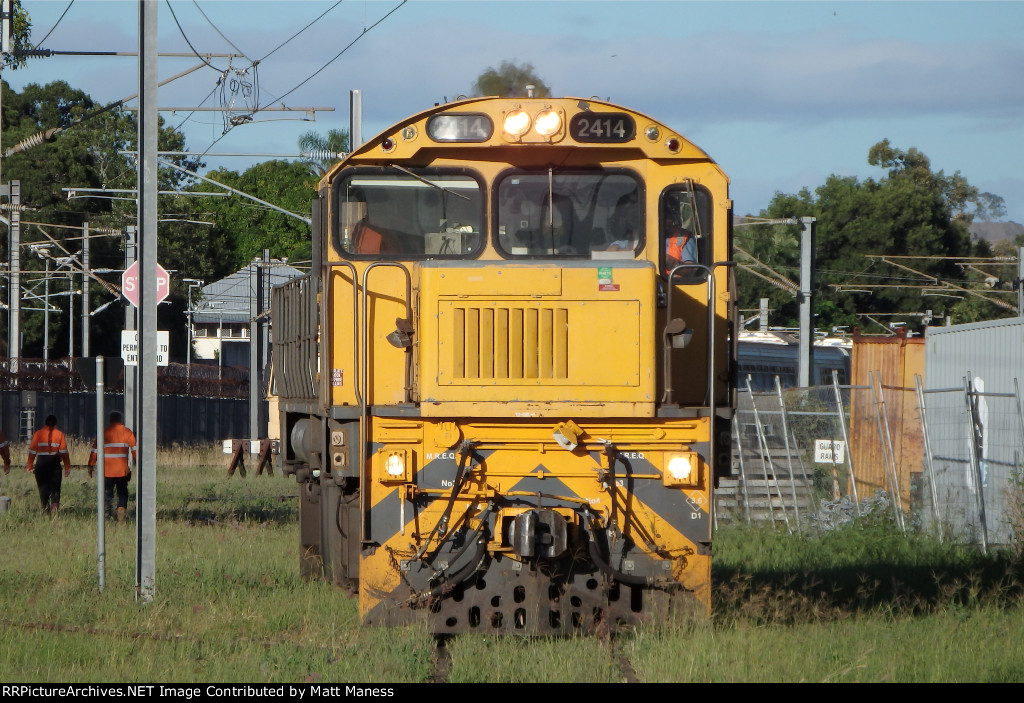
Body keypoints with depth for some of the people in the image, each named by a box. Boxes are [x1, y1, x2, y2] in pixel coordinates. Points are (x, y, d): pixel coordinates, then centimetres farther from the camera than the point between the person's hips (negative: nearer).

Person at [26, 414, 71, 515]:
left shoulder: (38, 433, 1)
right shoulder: (60, 434, 1)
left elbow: (32, 451, 1)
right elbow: (64, 452, -1)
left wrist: (30, 466, 7)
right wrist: (67, 468, 2)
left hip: (41, 464, 0)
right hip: (55, 464, 0)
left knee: (43, 487, 10)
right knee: (55, 487, 3)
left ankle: (45, 508, 8)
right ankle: (55, 504, -21)